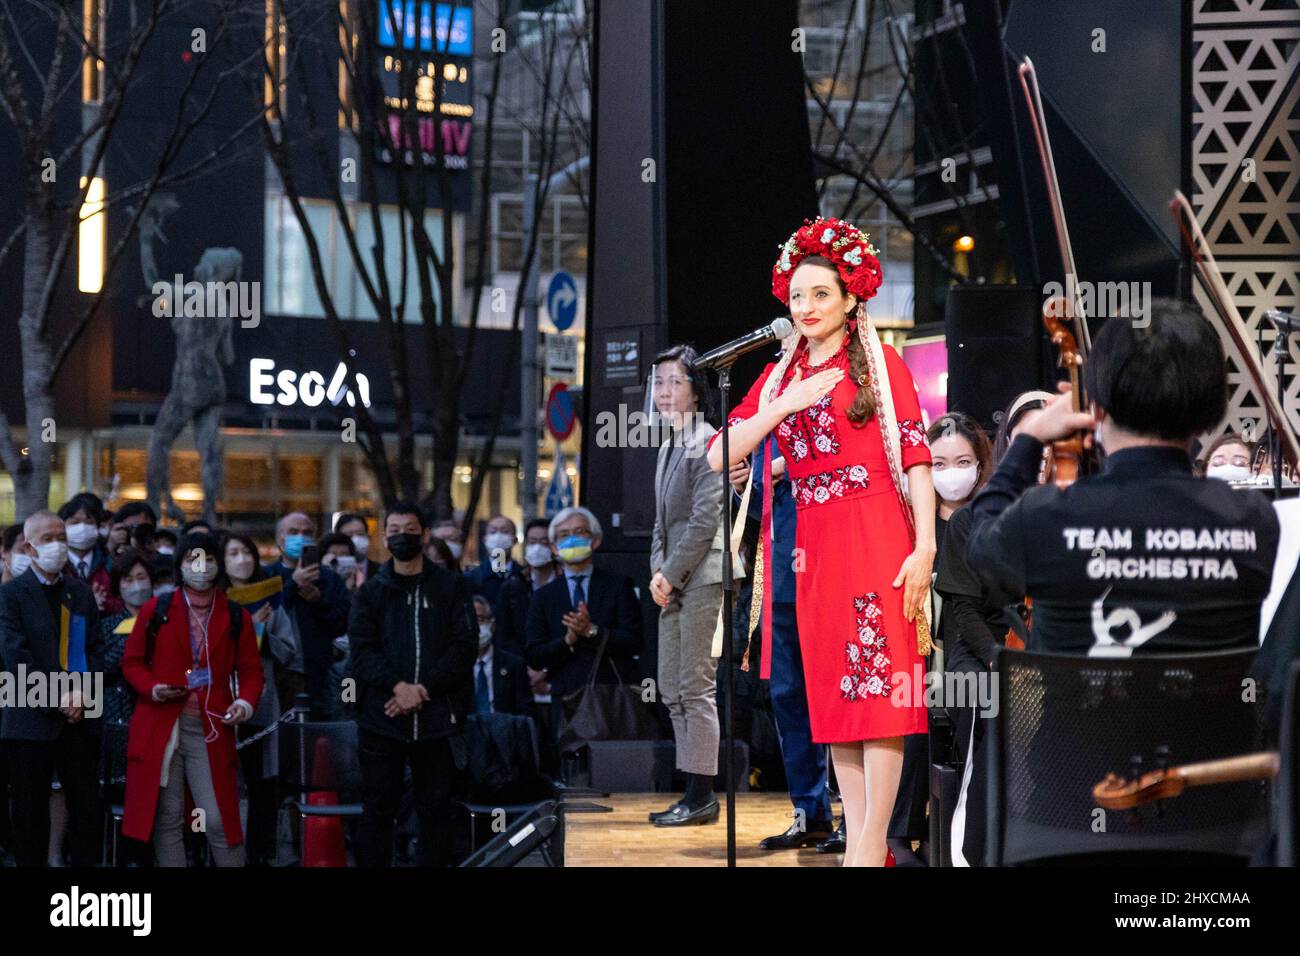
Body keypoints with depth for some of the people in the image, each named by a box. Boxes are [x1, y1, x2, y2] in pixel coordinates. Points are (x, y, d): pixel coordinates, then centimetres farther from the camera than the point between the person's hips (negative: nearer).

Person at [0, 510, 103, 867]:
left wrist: (83, 692, -7)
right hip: (32, 718, -4)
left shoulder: (81, 593, 13)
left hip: (80, 718, 4)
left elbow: (95, 650, 11)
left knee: (86, 807, 2)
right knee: (31, 811, 2)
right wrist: (58, 696, -16)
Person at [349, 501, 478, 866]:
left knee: (435, 809, 4)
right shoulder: (371, 591, 10)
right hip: (381, 716, 0)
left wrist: (424, 689, -13)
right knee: (377, 808, 2)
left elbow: (464, 646, -1)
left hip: (437, 716, 0)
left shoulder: (451, 587, 8)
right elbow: (363, 650, -1)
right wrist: (398, 686, -17)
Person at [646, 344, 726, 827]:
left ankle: (702, 796, -4)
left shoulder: (707, 443, -10)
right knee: (672, 690, 9)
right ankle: (694, 793, 14)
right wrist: (658, 570, 4)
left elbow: (704, 520, -16)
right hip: (674, 581, 9)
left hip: (701, 577, -9)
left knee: (696, 687, -7)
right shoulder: (669, 446, 17)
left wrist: (670, 574, -14)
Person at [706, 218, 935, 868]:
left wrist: (924, 547, -13)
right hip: (806, 543, 5)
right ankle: (858, 842, 5)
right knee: (830, 690, 3)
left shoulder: (879, 363, 4)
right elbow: (719, 456, 5)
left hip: (873, 536, -5)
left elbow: (916, 457, -4)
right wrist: (787, 405, -6)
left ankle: (872, 843, -11)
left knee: (878, 684, -10)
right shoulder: (779, 376, 16)